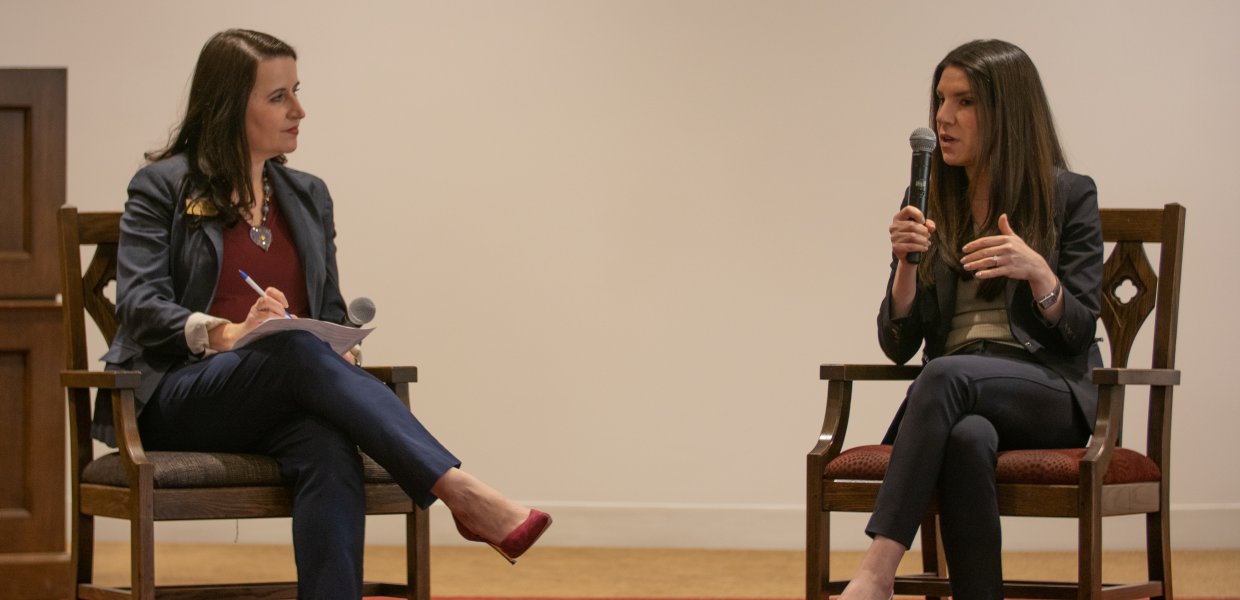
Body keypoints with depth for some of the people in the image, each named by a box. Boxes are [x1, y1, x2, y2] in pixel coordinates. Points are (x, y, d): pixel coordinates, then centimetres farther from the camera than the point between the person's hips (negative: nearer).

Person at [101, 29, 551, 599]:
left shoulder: (307, 196, 19)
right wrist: (228, 333, -27)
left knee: (329, 446, -35)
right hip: (178, 397, -4)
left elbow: (330, 313, 18)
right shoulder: (163, 187, 4)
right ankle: (462, 493, -47)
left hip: (276, 401, 4)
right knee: (298, 351, -37)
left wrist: (340, 349, -8)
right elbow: (140, 305, -8)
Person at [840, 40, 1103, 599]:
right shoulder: (928, 203, 14)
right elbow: (898, 345, 11)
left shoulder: (1069, 196, 5)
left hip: (1053, 392, -2)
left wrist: (1036, 271, -19)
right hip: (958, 395, 2)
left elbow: (1078, 334, 0)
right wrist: (906, 261, -7)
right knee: (966, 437, -37)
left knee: (946, 374, -36)